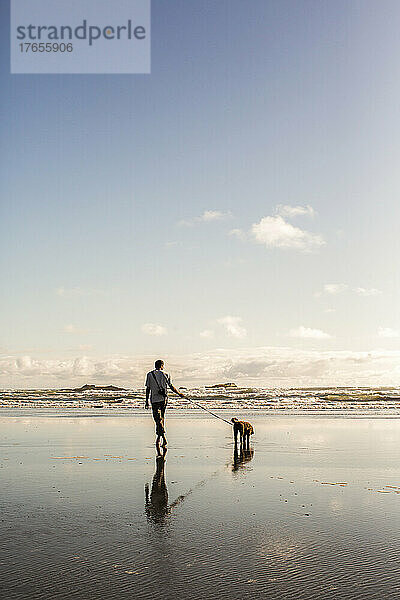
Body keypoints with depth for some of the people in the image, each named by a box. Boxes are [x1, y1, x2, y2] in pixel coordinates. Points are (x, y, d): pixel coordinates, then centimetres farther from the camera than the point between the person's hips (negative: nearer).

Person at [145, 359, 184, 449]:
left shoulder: (150, 374, 1)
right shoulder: (165, 375, 2)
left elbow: (148, 389, 0)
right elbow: (171, 387, 0)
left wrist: (147, 401, 4)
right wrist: (179, 394, 12)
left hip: (154, 400, -2)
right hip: (163, 399, 2)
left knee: (158, 420, -6)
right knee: (161, 418, 16)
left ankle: (163, 437, -22)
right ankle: (159, 438, 21)